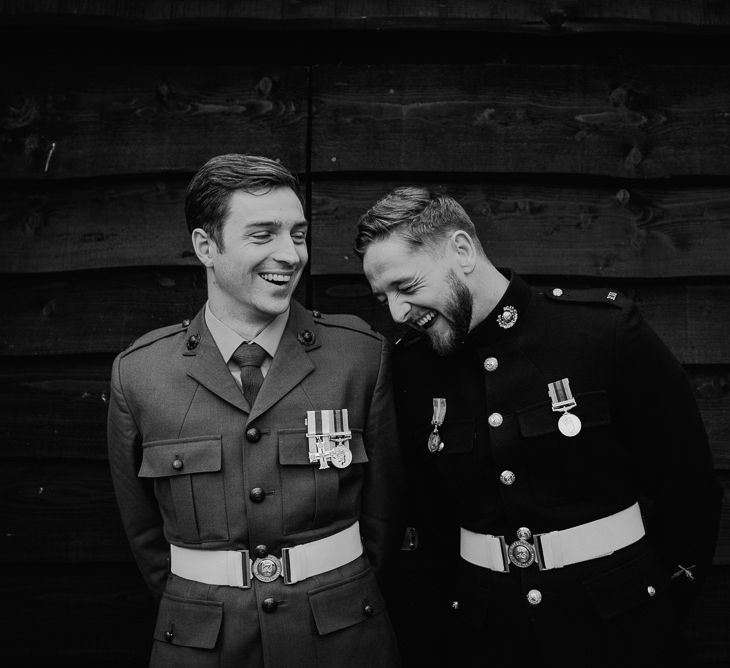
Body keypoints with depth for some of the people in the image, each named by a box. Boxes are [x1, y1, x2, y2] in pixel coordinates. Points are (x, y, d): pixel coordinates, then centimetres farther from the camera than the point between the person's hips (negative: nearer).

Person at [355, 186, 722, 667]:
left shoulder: (605, 328, -15)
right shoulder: (413, 367, -4)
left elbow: (687, 480, -6)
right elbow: (427, 519, 3)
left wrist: (667, 601, -2)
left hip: (618, 627, -2)